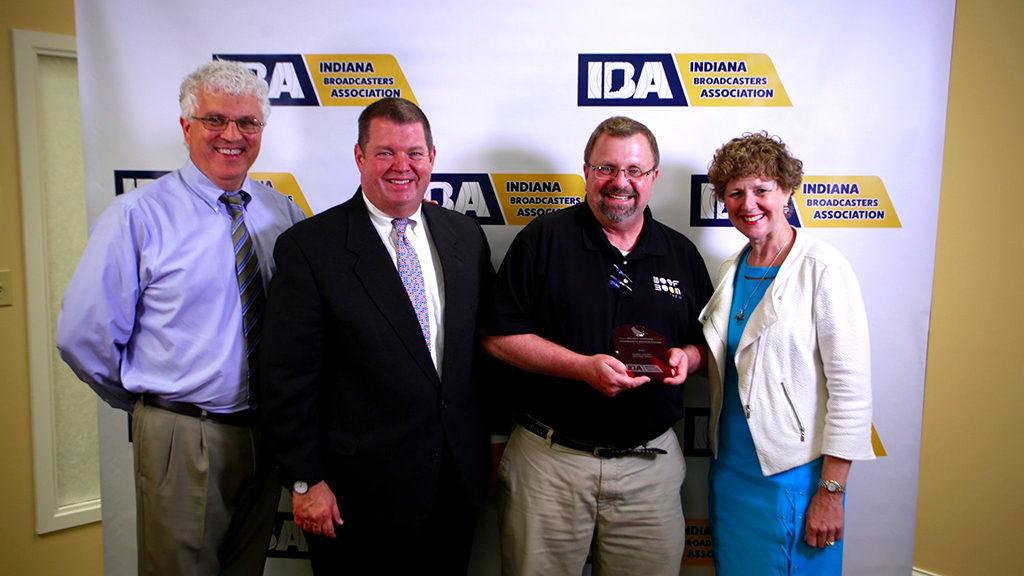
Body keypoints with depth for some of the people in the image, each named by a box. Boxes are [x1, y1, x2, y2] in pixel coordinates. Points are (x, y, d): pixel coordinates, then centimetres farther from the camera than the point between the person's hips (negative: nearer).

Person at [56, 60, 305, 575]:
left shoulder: (282, 212, 2)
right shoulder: (136, 217, -10)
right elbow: (82, 337, -9)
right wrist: (147, 400, -1)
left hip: (269, 432, 4)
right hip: (183, 441, -4)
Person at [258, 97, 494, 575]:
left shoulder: (466, 236, 4)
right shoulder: (308, 246, -10)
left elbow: (489, 340, 9)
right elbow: (288, 378, -10)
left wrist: (486, 443, 9)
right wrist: (305, 481, -10)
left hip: (459, 480, 5)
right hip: (360, 490, -4)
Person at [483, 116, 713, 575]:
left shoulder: (682, 254, 9)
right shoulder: (543, 239, -3)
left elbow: (707, 343, 16)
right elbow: (500, 337, -8)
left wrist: (687, 357, -8)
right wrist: (583, 366, -18)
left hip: (650, 464, 3)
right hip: (549, 457, -2)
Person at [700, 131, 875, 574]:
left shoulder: (823, 269, -14)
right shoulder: (732, 270, 6)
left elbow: (852, 388, -16)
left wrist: (831, 492, -16)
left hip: (793, 475, -6)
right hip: (729, 467, 6)